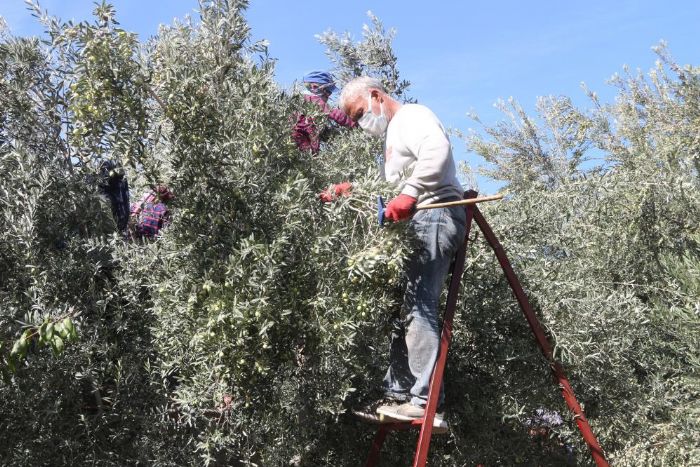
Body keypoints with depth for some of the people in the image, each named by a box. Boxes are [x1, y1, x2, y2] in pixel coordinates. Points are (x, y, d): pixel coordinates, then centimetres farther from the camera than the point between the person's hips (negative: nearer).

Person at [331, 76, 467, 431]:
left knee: (418, 308, -16)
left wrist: (409, 195, -28)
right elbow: (394, 186, 27)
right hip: (420, 223, 10)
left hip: (435, 215, -10)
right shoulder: (393, 135, 32)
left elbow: (437, 149, -19)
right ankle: (397, 394, 6)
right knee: (404, 309, 5)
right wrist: (354, 193, 18)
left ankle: (424, 402, -18)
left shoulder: (411, 115, 2)